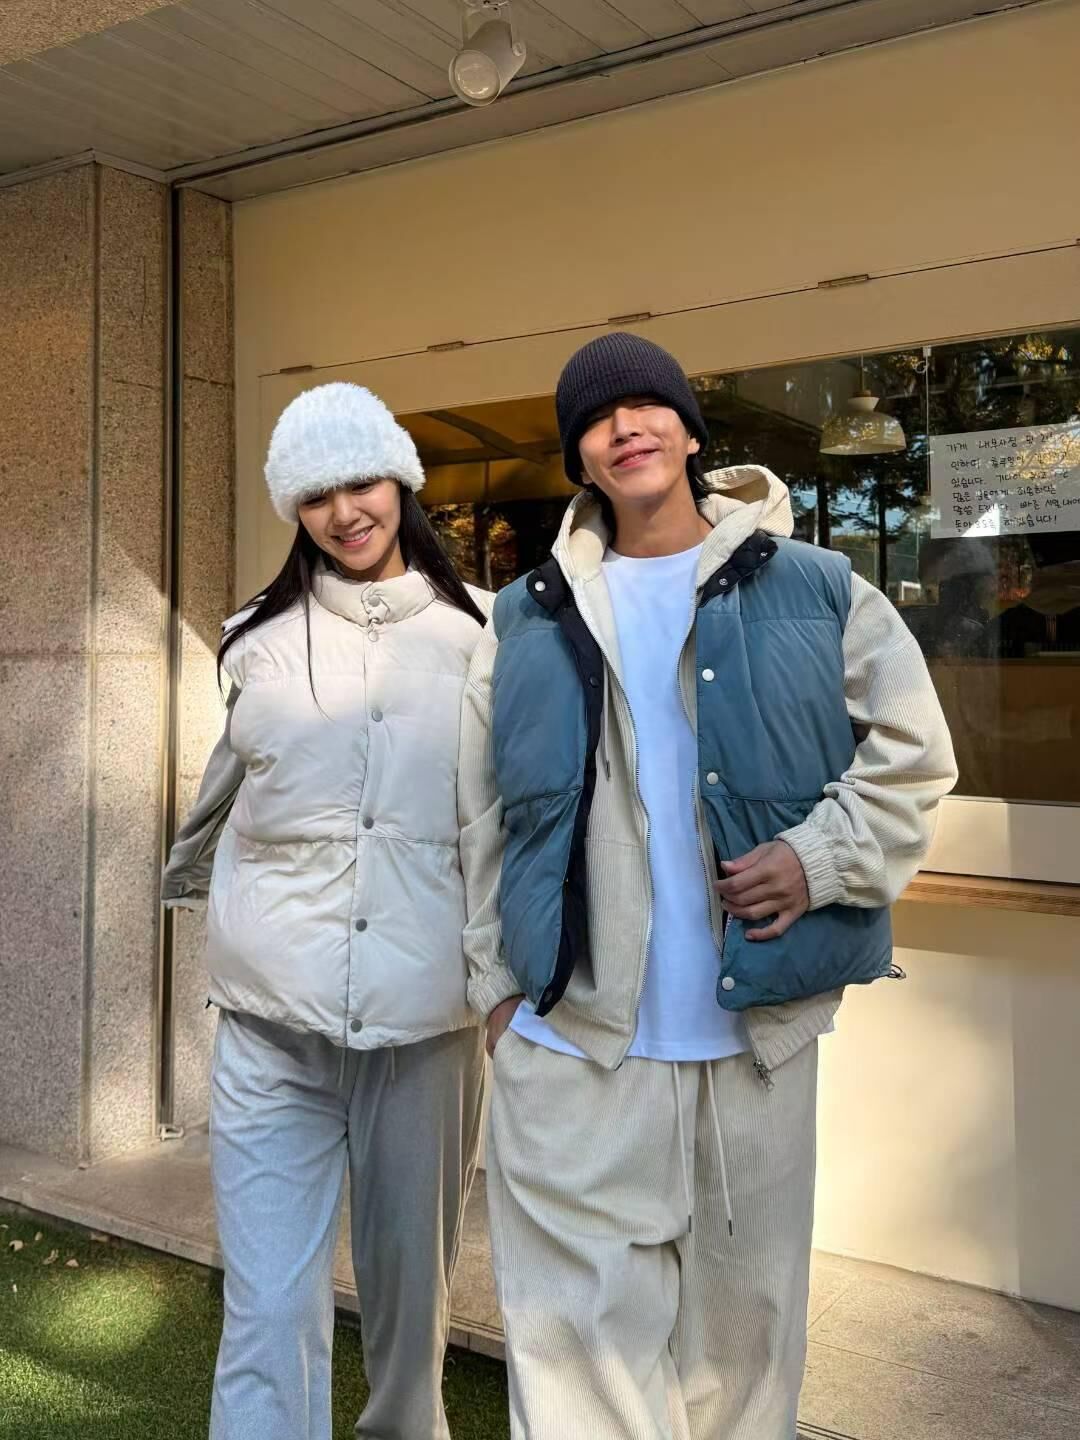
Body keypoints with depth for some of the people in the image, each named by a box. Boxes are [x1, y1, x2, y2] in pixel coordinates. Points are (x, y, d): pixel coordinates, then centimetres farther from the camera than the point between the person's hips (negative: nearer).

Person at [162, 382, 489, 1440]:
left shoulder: (479, 632, -1)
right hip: (273, 1019, 0)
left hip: (426, 1015, 0)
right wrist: (185, 878, 34)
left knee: (411, 1289, 15)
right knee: (268, 1312, -1)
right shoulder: (264, 638, 3)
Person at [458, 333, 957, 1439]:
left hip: (755, 1027, 0)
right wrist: (496, 978, 4)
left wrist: (821, 856, -9)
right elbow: (484, 816, 9)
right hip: (572, 1030, 1)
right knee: (586, 1313, 3)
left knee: (744, 1305, 15)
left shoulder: (814, 591, 3)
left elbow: (912, 752, 6)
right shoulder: (529, 617, 8)